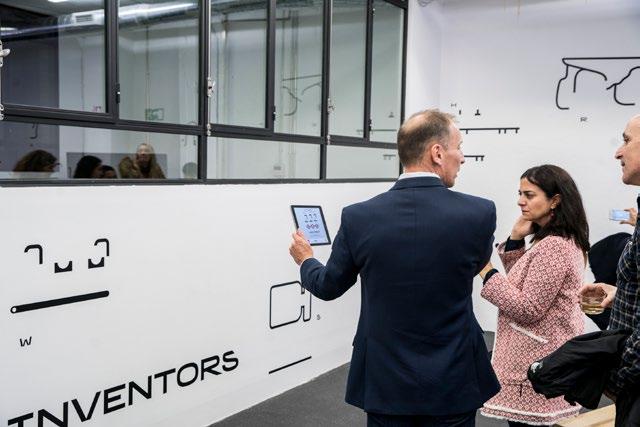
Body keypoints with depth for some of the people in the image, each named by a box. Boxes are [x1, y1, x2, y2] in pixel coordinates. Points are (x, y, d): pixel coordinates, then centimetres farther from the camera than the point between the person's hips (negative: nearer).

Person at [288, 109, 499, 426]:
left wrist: (305, 261, 25)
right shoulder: (479, 213, -15)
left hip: (385, 380, 1)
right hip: (452, 382, 0)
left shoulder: (359, 217, -13)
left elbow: (328, 287, 3)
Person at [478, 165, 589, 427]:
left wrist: (487, 272, -19)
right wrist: (515, 241, 3)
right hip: (545, 357, 10)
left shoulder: (552, 247, -21)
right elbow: (522, 284, 15)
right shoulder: (562, 241, 11)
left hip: (536, 365, -10)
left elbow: (528, 309, -22)